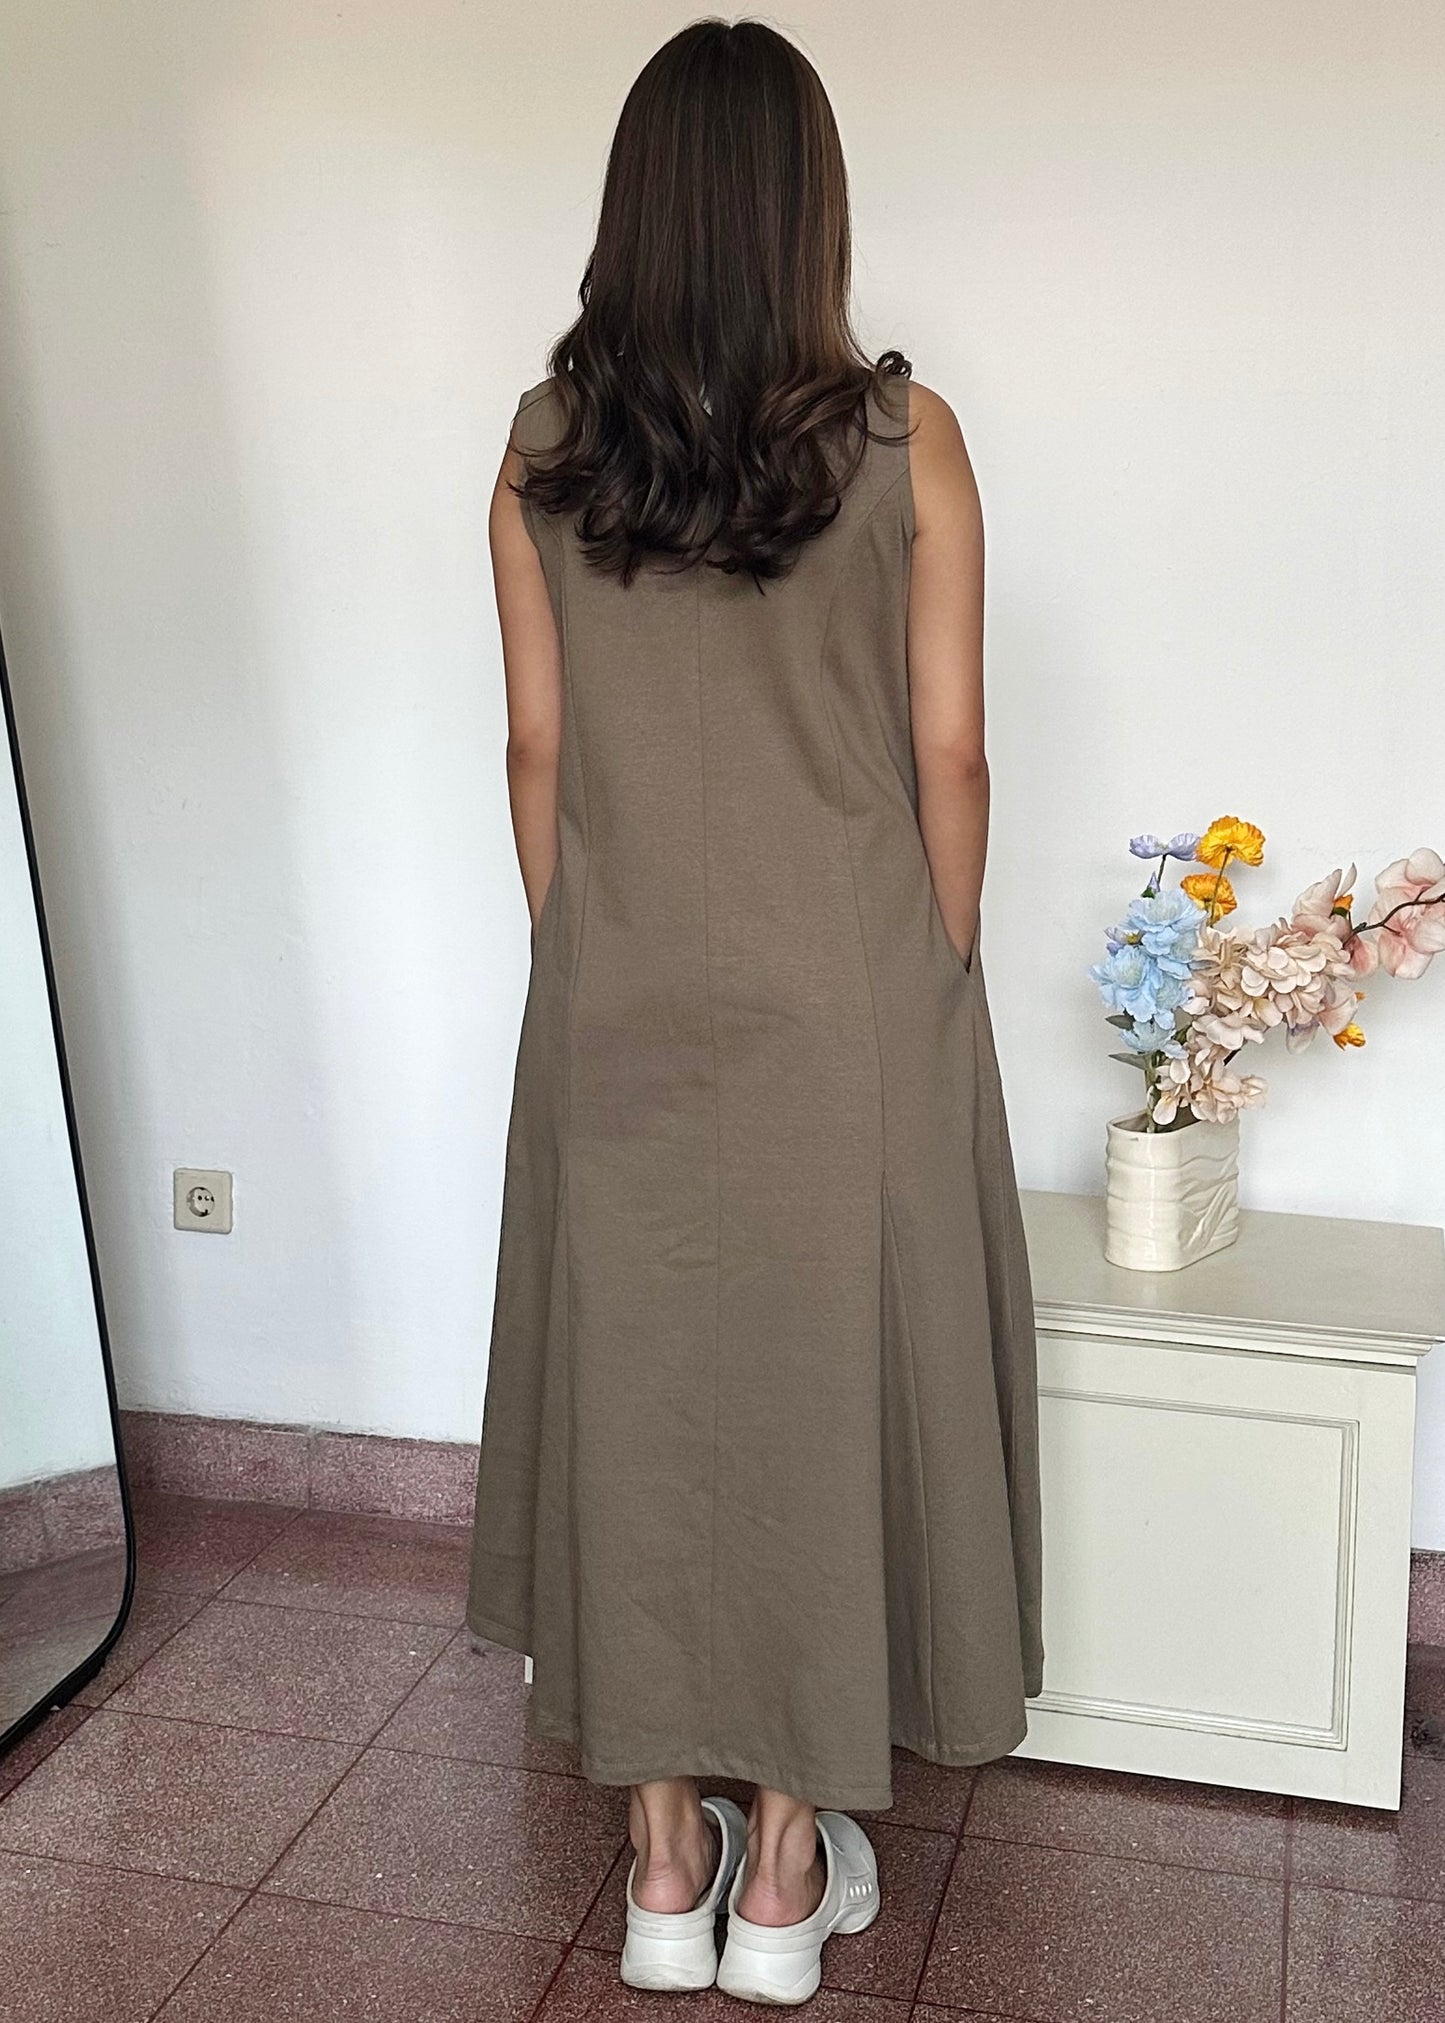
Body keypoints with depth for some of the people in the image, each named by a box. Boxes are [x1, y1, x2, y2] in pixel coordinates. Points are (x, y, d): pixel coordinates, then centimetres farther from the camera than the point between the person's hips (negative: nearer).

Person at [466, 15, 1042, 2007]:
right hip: (847, 1003, -2)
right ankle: (790, 1862, 26)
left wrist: (579, 961, 13)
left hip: (622, 1011, 2)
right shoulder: (903, 437, -7)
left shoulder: (543, 444, -1)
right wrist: (941, 981, 6)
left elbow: (538, 748, 2)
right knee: (829, 1381, 11)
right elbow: (947, 754, -6)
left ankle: (667, 1858, 27)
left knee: (637, 1382, 13)